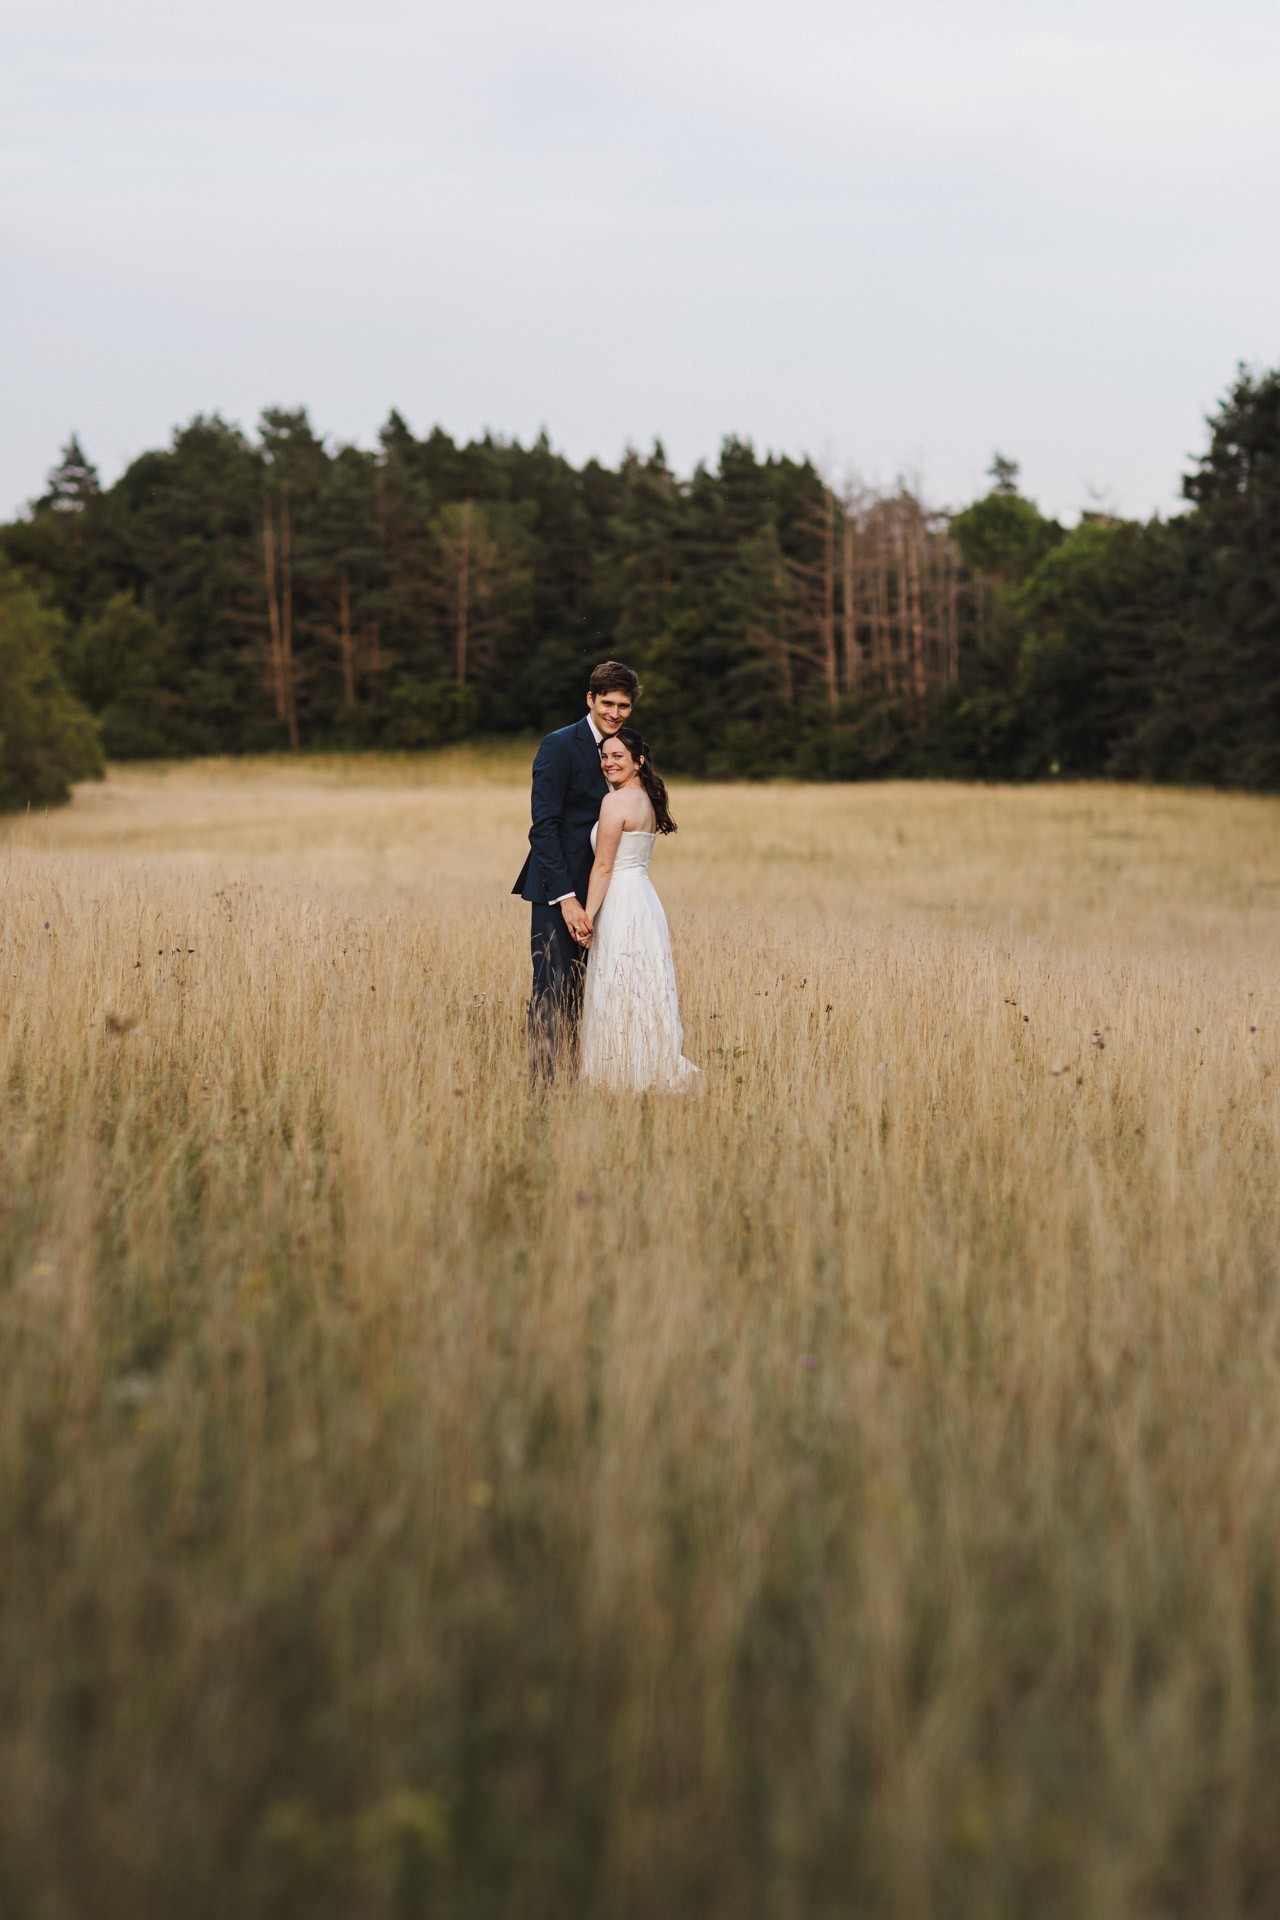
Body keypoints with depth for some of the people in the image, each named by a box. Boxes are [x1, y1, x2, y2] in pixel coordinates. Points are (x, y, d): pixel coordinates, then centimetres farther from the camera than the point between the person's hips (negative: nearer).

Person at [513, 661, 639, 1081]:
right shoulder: (560, 746, -10)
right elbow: (543, 828, -15)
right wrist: (566, 898, -21)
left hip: (591, 893, 7)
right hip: (557, 891, -7)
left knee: (579, 996, 9)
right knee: (552, 993, -8)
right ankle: (542, 1083, -6)